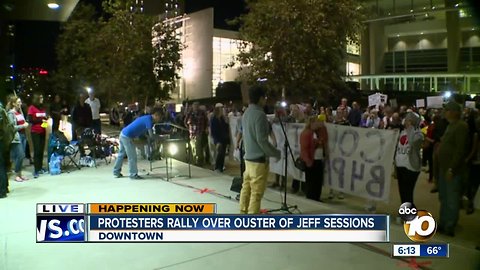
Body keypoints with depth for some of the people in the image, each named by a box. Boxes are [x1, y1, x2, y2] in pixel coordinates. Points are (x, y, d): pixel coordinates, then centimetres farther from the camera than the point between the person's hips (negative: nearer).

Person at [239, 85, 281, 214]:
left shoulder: (246, 113, 10)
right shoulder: (259, 114, -17)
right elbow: (261, 139, -20)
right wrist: (276, 153, -9)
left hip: (249, 157, 9)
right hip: (259, 159, -9)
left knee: (246, 187, 14)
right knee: (256, 192, -3)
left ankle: (243, 212, 24)